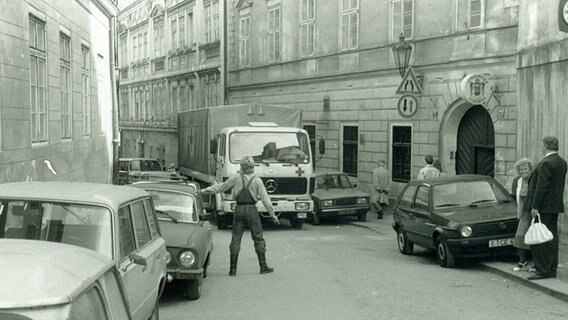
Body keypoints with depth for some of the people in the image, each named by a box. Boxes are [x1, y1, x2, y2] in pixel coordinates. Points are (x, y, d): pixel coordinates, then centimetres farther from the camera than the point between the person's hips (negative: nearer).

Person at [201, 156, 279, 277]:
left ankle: (233, 269, 5)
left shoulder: (236, 178, -3)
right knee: (258, 238, 9)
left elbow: (221, 187, 5)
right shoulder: (257, 180, -4)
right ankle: (263, 266, 10)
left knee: (235, 239, 6)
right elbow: (265, 199, -5)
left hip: (239, 209, 1)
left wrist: (205, 190, 18)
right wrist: (273, 214, 1)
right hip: (251, 209, -1)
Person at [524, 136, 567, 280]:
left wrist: (535, 207, -19)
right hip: (555, 207, 10)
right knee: (552, 239, 12)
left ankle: (542, 270, -5)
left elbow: (541, 186, -20)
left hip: (543, 207, -9)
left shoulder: (546, 163, -17)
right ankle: (551, 270, 17)